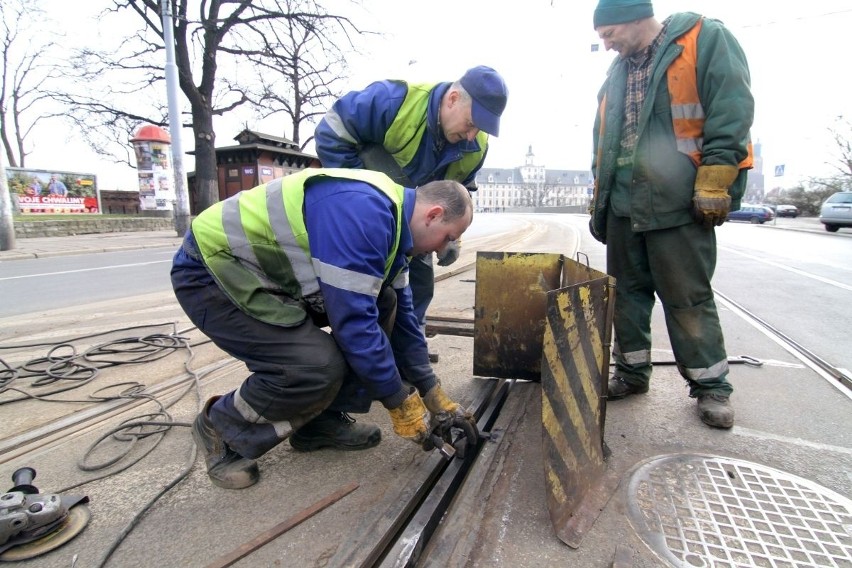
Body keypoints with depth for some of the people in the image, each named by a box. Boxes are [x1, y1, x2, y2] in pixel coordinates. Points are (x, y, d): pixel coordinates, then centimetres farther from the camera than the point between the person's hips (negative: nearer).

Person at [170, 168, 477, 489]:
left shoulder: (389, 221, 4)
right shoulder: (363, 210, -27)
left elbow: (400, 314, 9)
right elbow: (354, 319, -29)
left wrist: (433, 394, 12)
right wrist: (400, 401, -16)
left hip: (269, 273, 9)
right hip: (209, 272, -9)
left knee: (383, 304, 0)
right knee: (319, 365, -24)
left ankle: (321, 419, 10)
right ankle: (222, 428, 5)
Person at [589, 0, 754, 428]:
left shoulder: (705, 40, 0)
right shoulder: (617, 73, 19)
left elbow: (732, 110, -9)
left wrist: (713, 183, -16)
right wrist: (599, 199, 19)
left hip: (679, 205, -6)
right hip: (623, 206, 7)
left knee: (689, 298, 0)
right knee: (627, 292, 10)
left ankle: (710, 385, 16)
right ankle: (632, 371, 24)